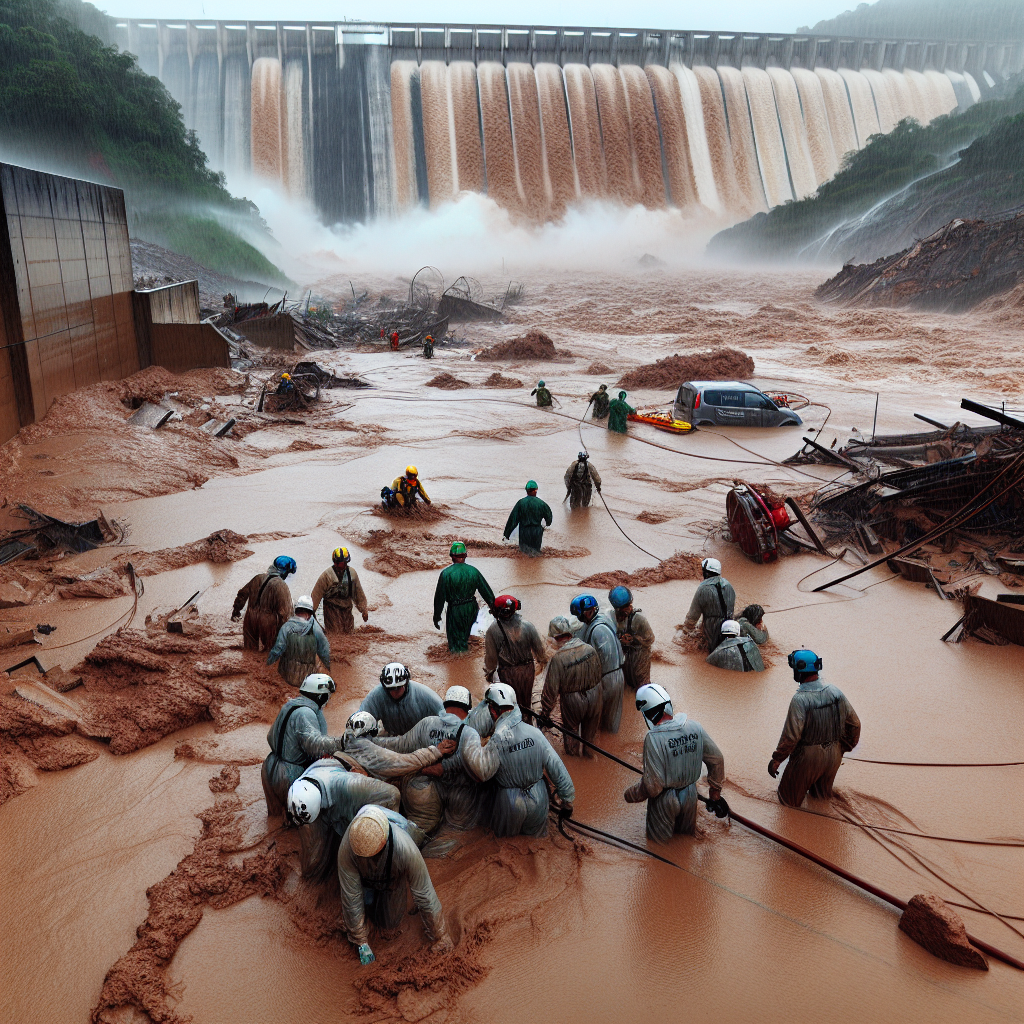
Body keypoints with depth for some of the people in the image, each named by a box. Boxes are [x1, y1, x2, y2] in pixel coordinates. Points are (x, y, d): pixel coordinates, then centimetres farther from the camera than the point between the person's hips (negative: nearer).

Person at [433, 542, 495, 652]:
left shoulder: (446, 574, -17)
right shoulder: (473, 571, -7)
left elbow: (439, 597, -11)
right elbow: (486, 590, 1)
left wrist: (437, 616, -2)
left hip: (455, 610, -4)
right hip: (471, 608, 4)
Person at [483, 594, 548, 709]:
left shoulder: (492, 630, -20)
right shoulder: (528, 625, -15)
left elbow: (490, 656, -10)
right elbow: (538, 647, -2)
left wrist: (489, 673, 7)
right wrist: (543, 661, 18)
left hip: (508, 672, -2)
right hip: (528, 669, 3)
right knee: (526, 697, 23)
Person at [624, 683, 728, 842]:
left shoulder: (653, 739, -28)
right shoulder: (694, 726, -12)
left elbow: (652, 785, -24)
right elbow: (717, 759, -2)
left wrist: (629, 795, -6)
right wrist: (715, 791, 12)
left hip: (665, 799, -4)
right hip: (690, 795, 5)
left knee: (659, 838, 21)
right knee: (687, 834, 29)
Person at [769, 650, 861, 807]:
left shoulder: (800, 699, -25)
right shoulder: (836, 692, -7)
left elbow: (791, 736, -25)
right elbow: (854, 724, 3)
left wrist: (776, 759, -13)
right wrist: (846, 747, 19)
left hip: (808, 758, -5)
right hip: (834, 756, 5)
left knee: (789, 799, 15)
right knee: (823, 794, 30)